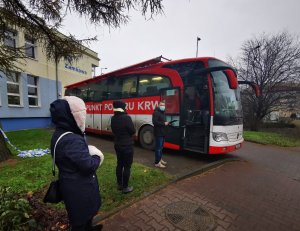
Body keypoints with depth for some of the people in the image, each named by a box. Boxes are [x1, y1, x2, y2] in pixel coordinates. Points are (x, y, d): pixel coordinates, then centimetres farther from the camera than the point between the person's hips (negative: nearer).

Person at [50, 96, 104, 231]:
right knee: (81, 217, 17)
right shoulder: (72, 140, -33)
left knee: (80, 215, 31)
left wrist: (91, 152, -7)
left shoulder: (59, 134, 0)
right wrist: (97, 157, -12)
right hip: (78, 188, -9)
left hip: (70, 184, 9)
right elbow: (89, 166, -30)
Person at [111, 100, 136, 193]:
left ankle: (119, 184, 32)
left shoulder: (113, 118, 0)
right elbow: (133, 131, -14)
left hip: (117, 145, 7)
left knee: (119, 164, 18)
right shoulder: (126, 118, -22)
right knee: (127, 166, 5)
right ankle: (125, 187, 16)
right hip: (127, 146, -7)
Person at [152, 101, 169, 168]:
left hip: (162, 133, 10)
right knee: (158, 147, -6)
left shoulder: (163, 113, 18)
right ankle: (157, 162, 1)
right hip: (158, 133, -10)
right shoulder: (156, 112, -14)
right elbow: (154, 122, -25)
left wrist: (166, 123, 6)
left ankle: (160, 159, 31)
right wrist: (164, 123, -21)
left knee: (161, 147, 18)